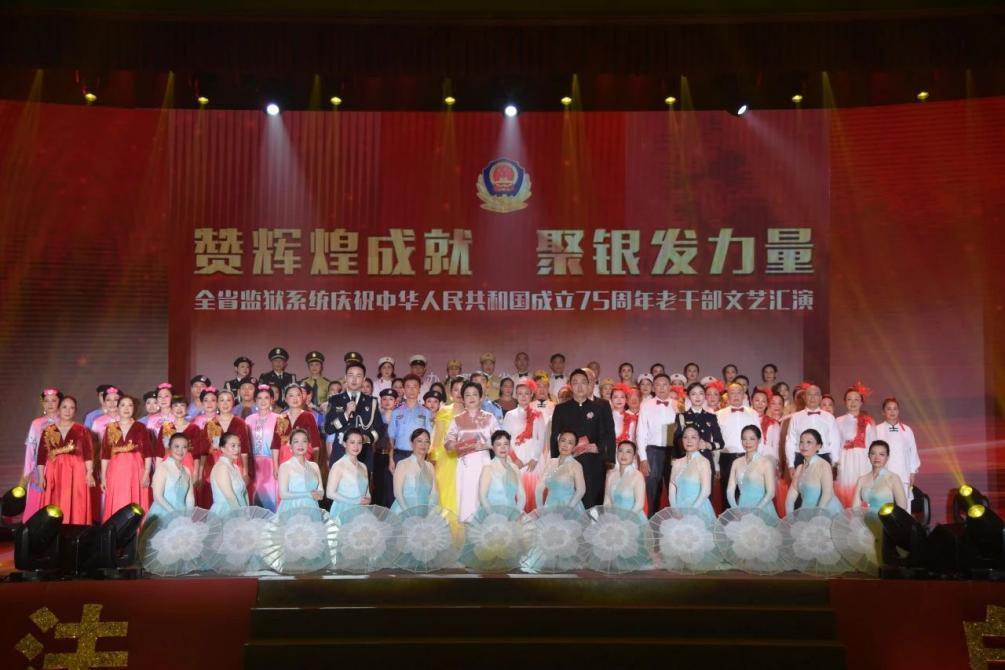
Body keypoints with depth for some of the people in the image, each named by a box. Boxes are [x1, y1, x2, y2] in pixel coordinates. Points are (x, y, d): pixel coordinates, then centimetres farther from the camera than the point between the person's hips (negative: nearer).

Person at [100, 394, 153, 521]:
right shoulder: (110, 428, 8)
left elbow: (147, 453, 1)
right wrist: (103, 477, 3)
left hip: (135, 470, -1)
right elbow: (105, 454, 7)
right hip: (116, 471, 1)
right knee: (116, 506, -1)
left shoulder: (141, 427, 4)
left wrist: (146, 473, -9)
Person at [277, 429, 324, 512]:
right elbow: (283, 494, -7)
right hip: (292, 510, -3)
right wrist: (308, 494, -8)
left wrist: (319, 494, -10)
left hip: (312, 509, 3)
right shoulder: (285, 467, 0)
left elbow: (321, 491, 12)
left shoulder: (314, 466, 12)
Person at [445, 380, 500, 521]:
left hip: (483, 461, -1)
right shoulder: (457, 419, 11)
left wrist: (485, 445, -13)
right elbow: (448, 443, 5)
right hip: (465, 462, 1)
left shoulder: (489, 418, 8)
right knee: (466, 495, -4)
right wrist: (454, 446, -15)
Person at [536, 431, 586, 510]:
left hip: (569, 509, -4)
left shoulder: (575, 465, -6)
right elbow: (539, 488, 7)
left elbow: (581, 490, -15)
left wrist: (567, 509, -20)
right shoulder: (551, 463, 7)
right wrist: (540, 509, -1)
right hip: (550, 508, 4)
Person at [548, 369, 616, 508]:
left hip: (595, 465, 0)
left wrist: (599, 447, -11)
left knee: (594, 503, -4)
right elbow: (554, 437, 10)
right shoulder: (561, 409, 12)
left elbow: (609, 434, 6)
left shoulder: (601, 407, 10)